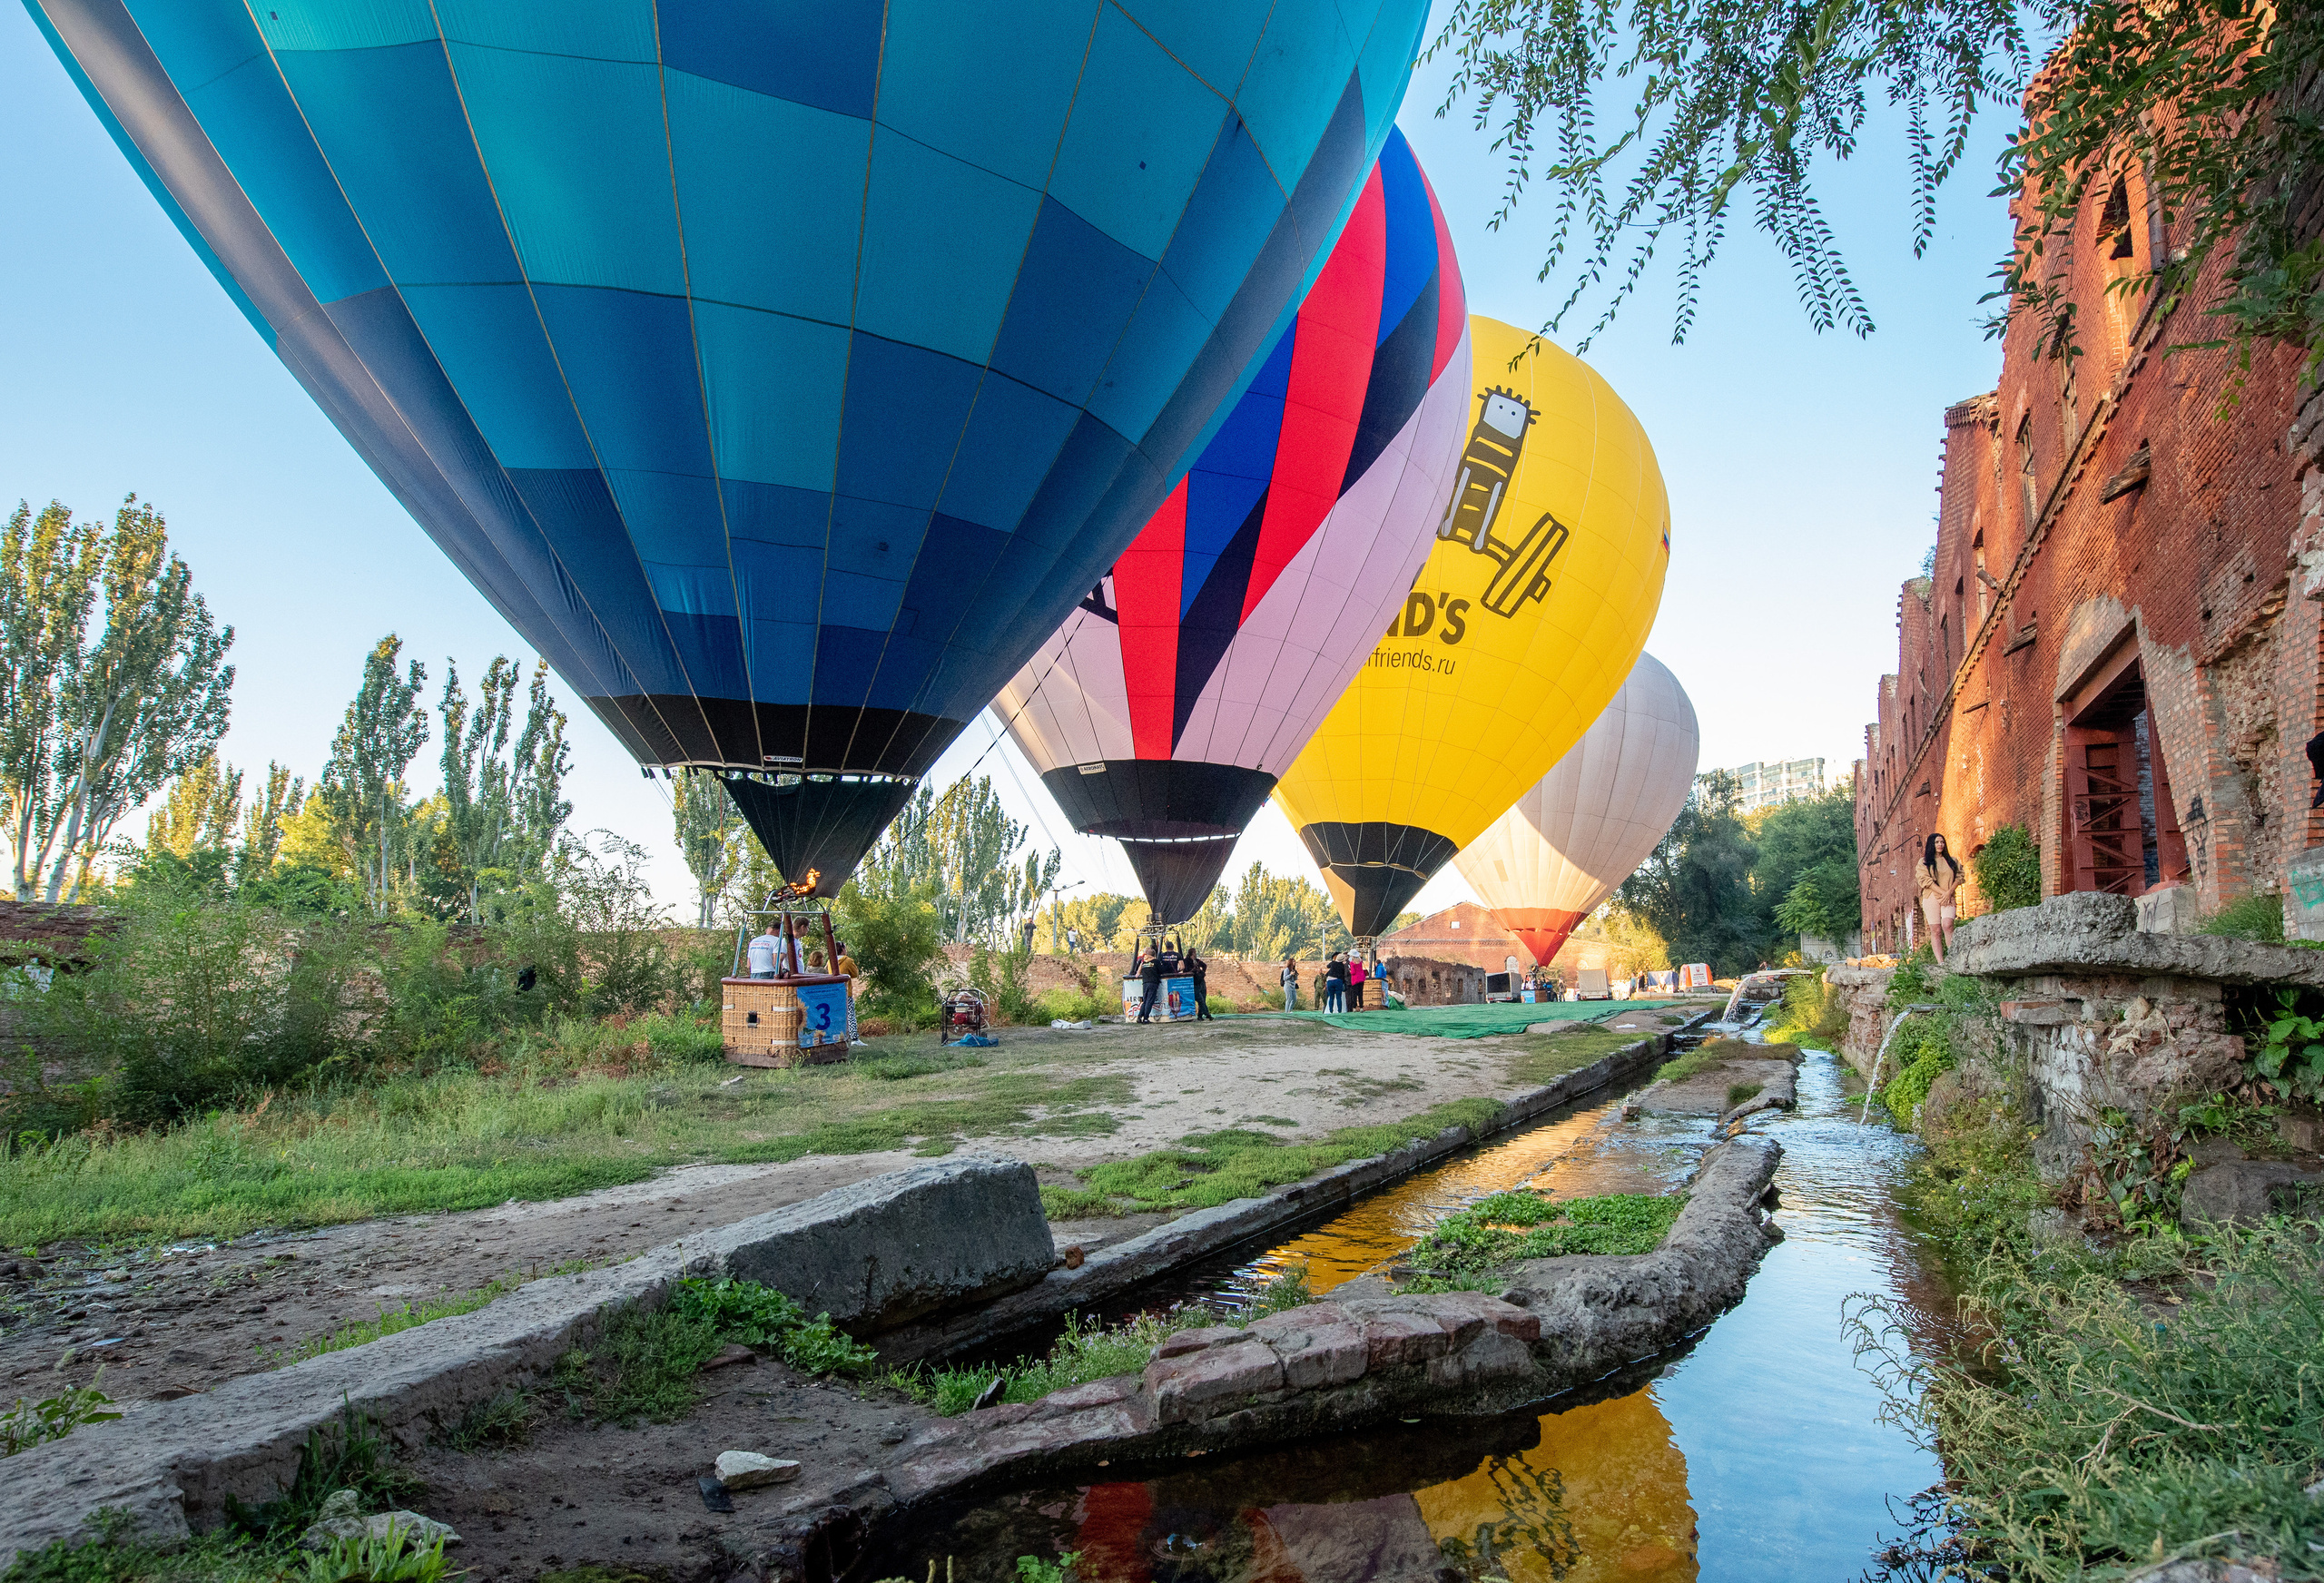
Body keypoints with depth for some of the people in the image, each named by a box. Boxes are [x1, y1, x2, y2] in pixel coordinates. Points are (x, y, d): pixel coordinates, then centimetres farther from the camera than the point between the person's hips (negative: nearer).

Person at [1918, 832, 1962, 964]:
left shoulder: (1951, 861, 16)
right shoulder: (1924, 862, 9)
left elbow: (1959, 876, 9)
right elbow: (1925, 880, -2)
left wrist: (1949, 892, -6)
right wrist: (1943, 892, -10)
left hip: (1948, 898, 1)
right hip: (1931, 898, -1)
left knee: (1947, 925, -22)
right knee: (1935, 930, -6)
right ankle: (1941, 962, -8)